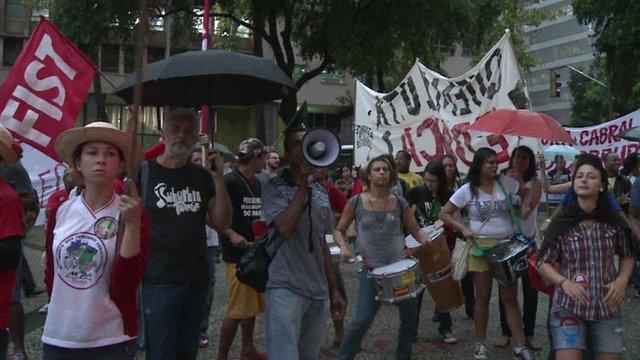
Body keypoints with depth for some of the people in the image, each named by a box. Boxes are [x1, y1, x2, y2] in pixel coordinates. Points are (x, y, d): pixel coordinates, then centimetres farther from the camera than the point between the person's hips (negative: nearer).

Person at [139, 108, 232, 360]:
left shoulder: (202, 176, 8)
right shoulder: (143, 172, -4)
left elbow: (222, 223, 3)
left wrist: (219, 179, -6)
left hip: (197, 280, 5)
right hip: (159, 281, -4)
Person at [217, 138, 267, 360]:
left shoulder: (258, 184, 12)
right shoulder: (230, 181, -12)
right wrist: (231, 234, -23)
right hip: (237, 253, -8)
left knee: (252, 306, 17)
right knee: (237, 310, -6)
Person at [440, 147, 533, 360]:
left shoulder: (504, 182, 1)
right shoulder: (467, 190, -5)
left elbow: (526, 193, 17)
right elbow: (444, 214, -1)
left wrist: (524, 209, -2)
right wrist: (463, 229, -14)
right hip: (481, 247, -2)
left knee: (510, 297, 6)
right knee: (483, 297, 7)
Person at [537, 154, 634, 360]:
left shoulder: (614, 223, -1)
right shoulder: (561, 223, -7)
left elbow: (627, 256, 13)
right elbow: (543, 264, -2)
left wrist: (622, 280, -5)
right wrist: (565, 282, -18)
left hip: (608, 307, 3)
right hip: (568, 306, -2)